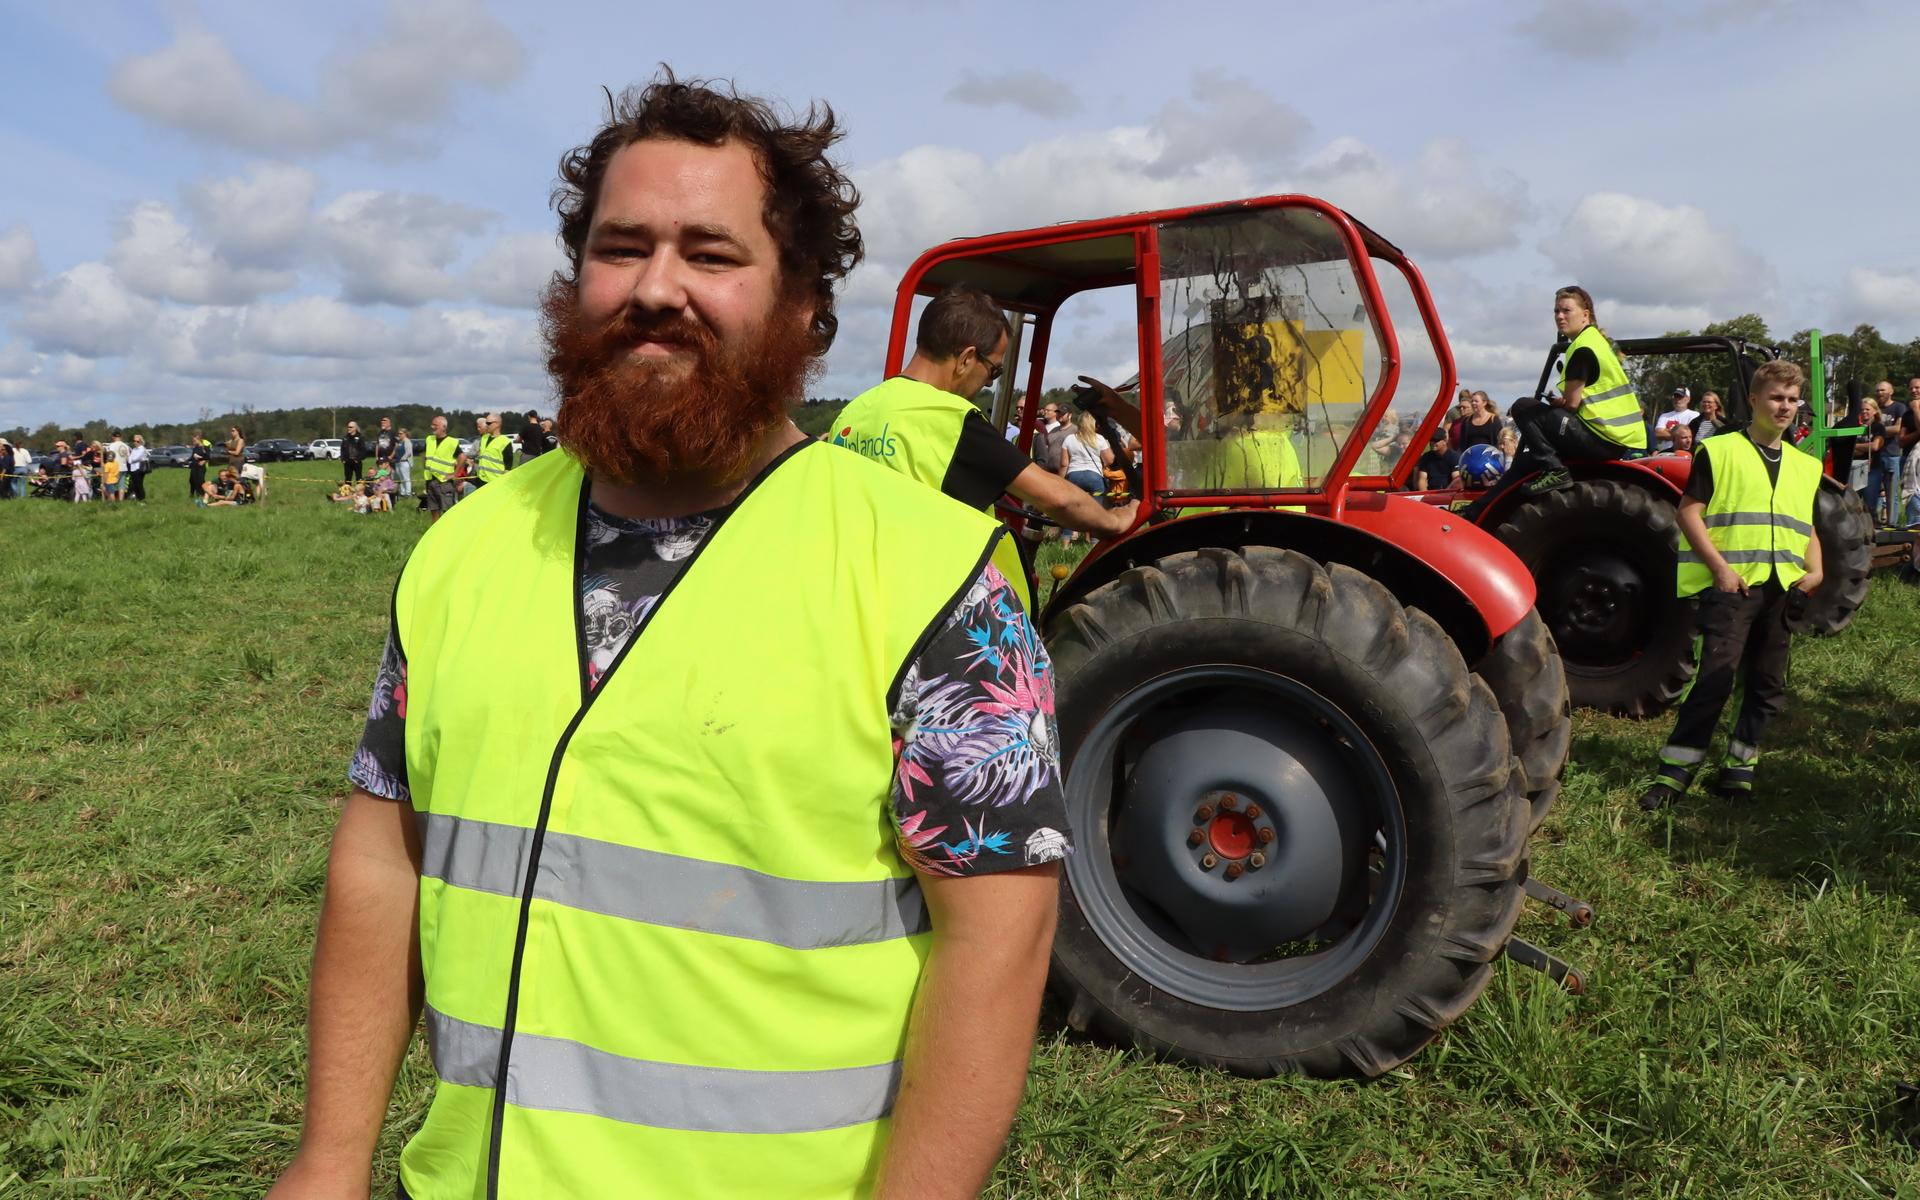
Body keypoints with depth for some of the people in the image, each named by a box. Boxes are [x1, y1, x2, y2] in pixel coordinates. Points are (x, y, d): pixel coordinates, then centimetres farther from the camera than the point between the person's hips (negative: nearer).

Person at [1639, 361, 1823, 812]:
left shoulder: (1806, 466, 17)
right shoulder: (1720, 451, 0)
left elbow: (1806, 528, 23)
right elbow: (1689, 511, -5)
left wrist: (1814, 571, 5)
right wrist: (1721, 567, -14)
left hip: (1782, 589, 6)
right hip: (1731, 584, -6)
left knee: (1768, 686, 8)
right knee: (1716, 675, -14)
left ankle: (1740, 765, 19)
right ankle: (1676, 769, -9)